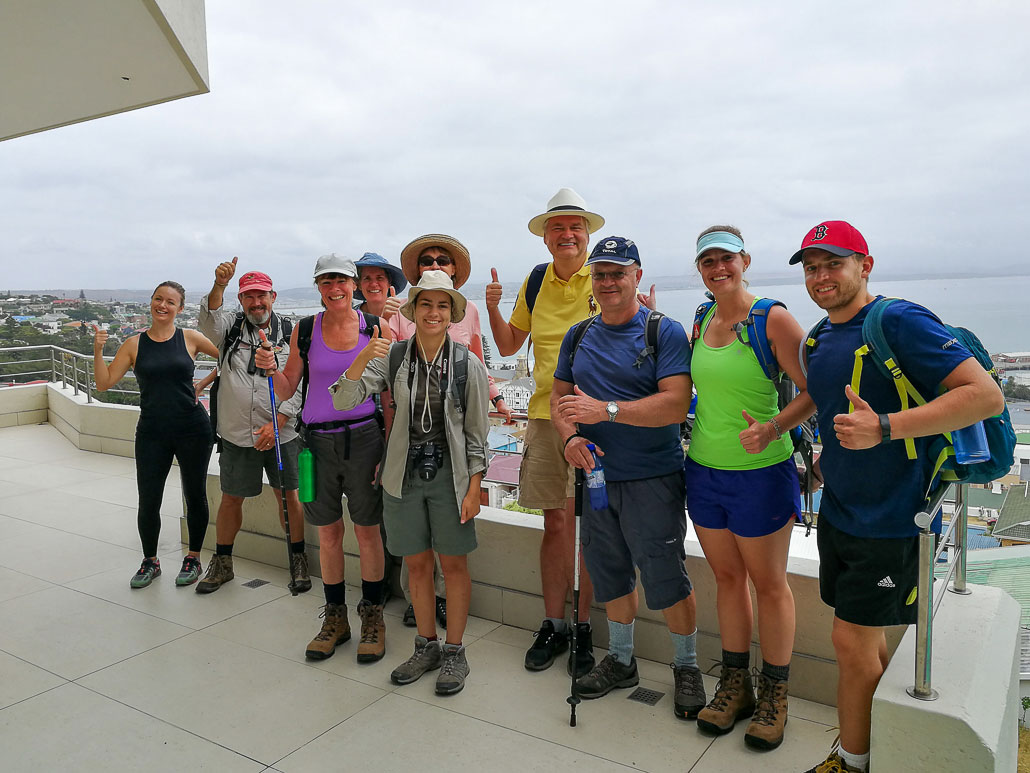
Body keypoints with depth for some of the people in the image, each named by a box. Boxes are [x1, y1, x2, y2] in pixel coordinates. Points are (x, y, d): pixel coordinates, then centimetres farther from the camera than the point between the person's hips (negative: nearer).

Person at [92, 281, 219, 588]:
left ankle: (193, 558, 27)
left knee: (195, 496, 8)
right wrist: (98, 351, -9)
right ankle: (150, 561, 25)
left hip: (193, 429, -1)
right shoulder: (135, 344, 4)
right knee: (148, 502, 2)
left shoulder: (190, 338, 0)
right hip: (152, 433, 1)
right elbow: (104, 382, 2)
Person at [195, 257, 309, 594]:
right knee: (231, 499, 11)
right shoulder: (230, 326, 6)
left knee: (289, 497, 6)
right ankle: (222, 564, 29)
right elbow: (209, 321, -18)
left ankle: (298, 561, 22)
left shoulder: (290, 333, 2)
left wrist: (278, 422, -12)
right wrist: (219, 284, -35)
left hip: (281, 433, -1)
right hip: (237, 434, 1)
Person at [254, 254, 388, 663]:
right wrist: (271, 369, -13)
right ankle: (334, 618, 27)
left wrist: (388, 446, -4)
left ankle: (373, 617, 21)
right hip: (318, 440, 2)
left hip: (363, 437, -2)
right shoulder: (305, 330, 4)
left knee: (367, 530, 5)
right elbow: (287, 391, 8)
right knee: (328, 532, 11)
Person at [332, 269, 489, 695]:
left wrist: (474, 488, -6)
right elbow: (343, 401, -9)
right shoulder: (392, 356, -3)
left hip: (449, 476, -2)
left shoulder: (467, 364, -6)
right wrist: (363, 358, -25)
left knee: (453, 564, 7)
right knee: (417, 564, 14)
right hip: (404, 476, 2)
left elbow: (477, 432, -2)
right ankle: (426, 646, 31)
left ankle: (454, 651, 24)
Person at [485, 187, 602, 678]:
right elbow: (508, 346, 18)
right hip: (545, 414, 4)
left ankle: (583, 627, 17)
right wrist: (493, 308, 2)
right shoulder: (535, 282, 11)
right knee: (555, 522, 9)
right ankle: (552, 625, 21)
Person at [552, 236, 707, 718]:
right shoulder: (578, 336, 10)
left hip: (653, 479, -5)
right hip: (596, 475, 5)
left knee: (666, 580, 2)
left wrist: (605, 410, -24)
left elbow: (677, 404, -19)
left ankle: (686, 667, 25)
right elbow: (559, 397, 12)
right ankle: (621, 660, 36)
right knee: (611, 575, 17)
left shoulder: (664, 332, -8)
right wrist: (570, 436, -9)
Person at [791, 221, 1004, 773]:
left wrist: (884, 429, -31)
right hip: (838, 514, 8)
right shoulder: (820, 341, 9)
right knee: (867, 639, 17)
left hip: (890, 520, -7)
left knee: (852, 643, 0)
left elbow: (986, 396, -23)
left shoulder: (899, 321, -16)